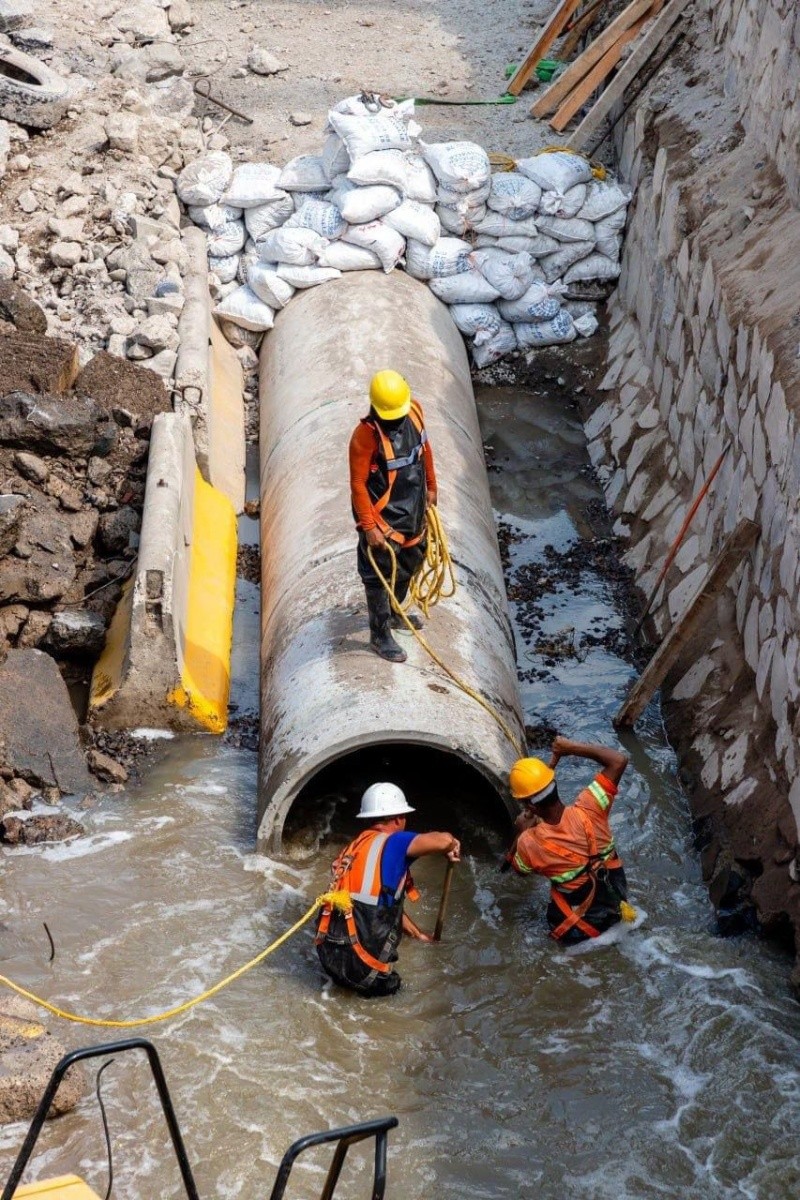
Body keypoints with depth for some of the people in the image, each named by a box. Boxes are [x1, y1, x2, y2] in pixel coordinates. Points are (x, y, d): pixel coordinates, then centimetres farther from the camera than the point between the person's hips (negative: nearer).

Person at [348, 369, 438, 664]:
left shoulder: (414, 411, -10)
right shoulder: (366, 435, -29)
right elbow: (358, 484, -23)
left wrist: (431, 485, 17)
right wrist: (368, 526, -22)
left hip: (413, 511, 8)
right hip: (383, 517, -7)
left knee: (409, 565, 24)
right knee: (380, 574, 5)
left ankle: (393, 614, 47)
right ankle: (380, 634, 21)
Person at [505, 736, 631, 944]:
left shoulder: (529, 844, -27)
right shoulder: (588, 811, -28)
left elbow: (519, 870, -1)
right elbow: (619, 760, -22)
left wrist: (521, 833, 10)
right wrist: (572, 747, -16)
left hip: (579, 926, -3)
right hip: (616, 902, 4)